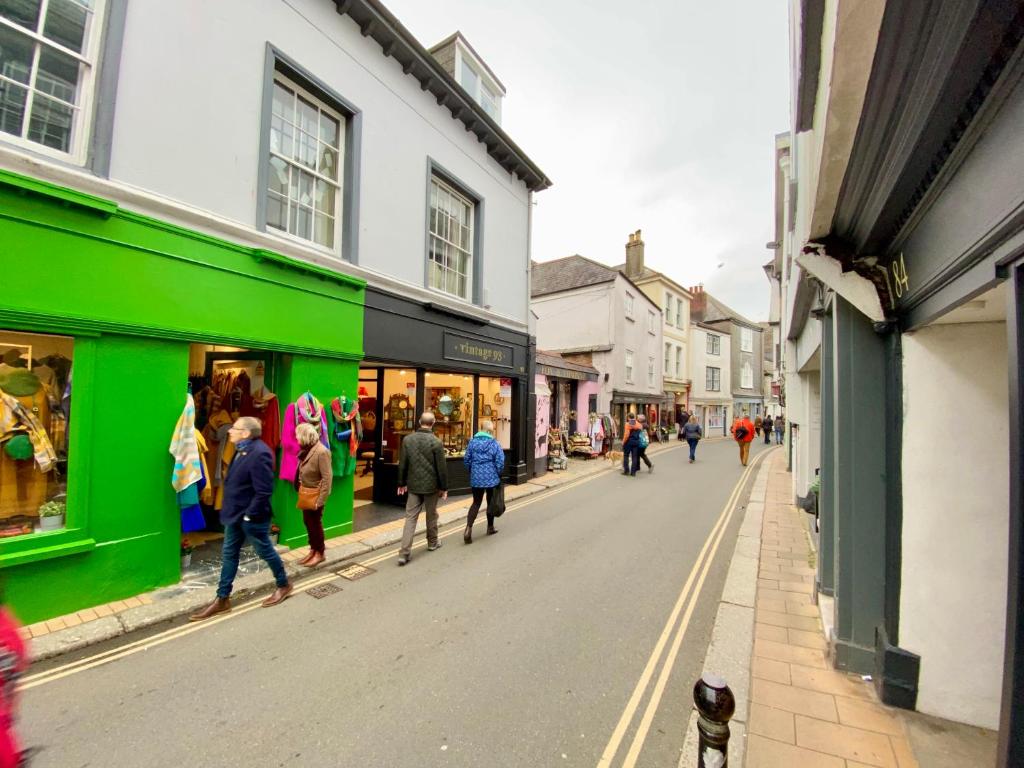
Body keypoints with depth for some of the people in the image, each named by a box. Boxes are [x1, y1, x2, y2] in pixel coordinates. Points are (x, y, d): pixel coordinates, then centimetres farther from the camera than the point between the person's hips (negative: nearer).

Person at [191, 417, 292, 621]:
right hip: (236, 514, 9)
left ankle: (283, 585, 29)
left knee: (265, 551, 8)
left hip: (251, 517, -9)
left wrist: (250, 514, -21)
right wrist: (232, 510, 14)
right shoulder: (242, 450, 4)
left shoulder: (259, 453, -27)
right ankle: (222, 599, 29)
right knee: (229, 554, 16)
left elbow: (264, 491, -27)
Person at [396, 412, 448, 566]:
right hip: (431, 485, -3)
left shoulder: (407, 440, -2)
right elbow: (442, 468, -10)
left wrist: (402, 483, 15)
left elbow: (402, 464, 4)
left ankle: (404, 552, -1)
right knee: (431, 515, 16)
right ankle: (432, 543, 34)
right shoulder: (436, 442, -14)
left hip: (413, 485, 3)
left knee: (410, 517, 5)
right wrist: (444, 487, 0)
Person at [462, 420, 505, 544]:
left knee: (476, 503, 11)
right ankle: (490, 527, 28)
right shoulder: (494, 443, -9)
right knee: (491, 502, 15)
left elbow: (466, 459, 3)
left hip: (476, 477, 3)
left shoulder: (473, 442, 0)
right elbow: (500, 462, -11)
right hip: (491, 477, -2)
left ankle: (469, 528, -6)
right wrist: (499, 474, 6)